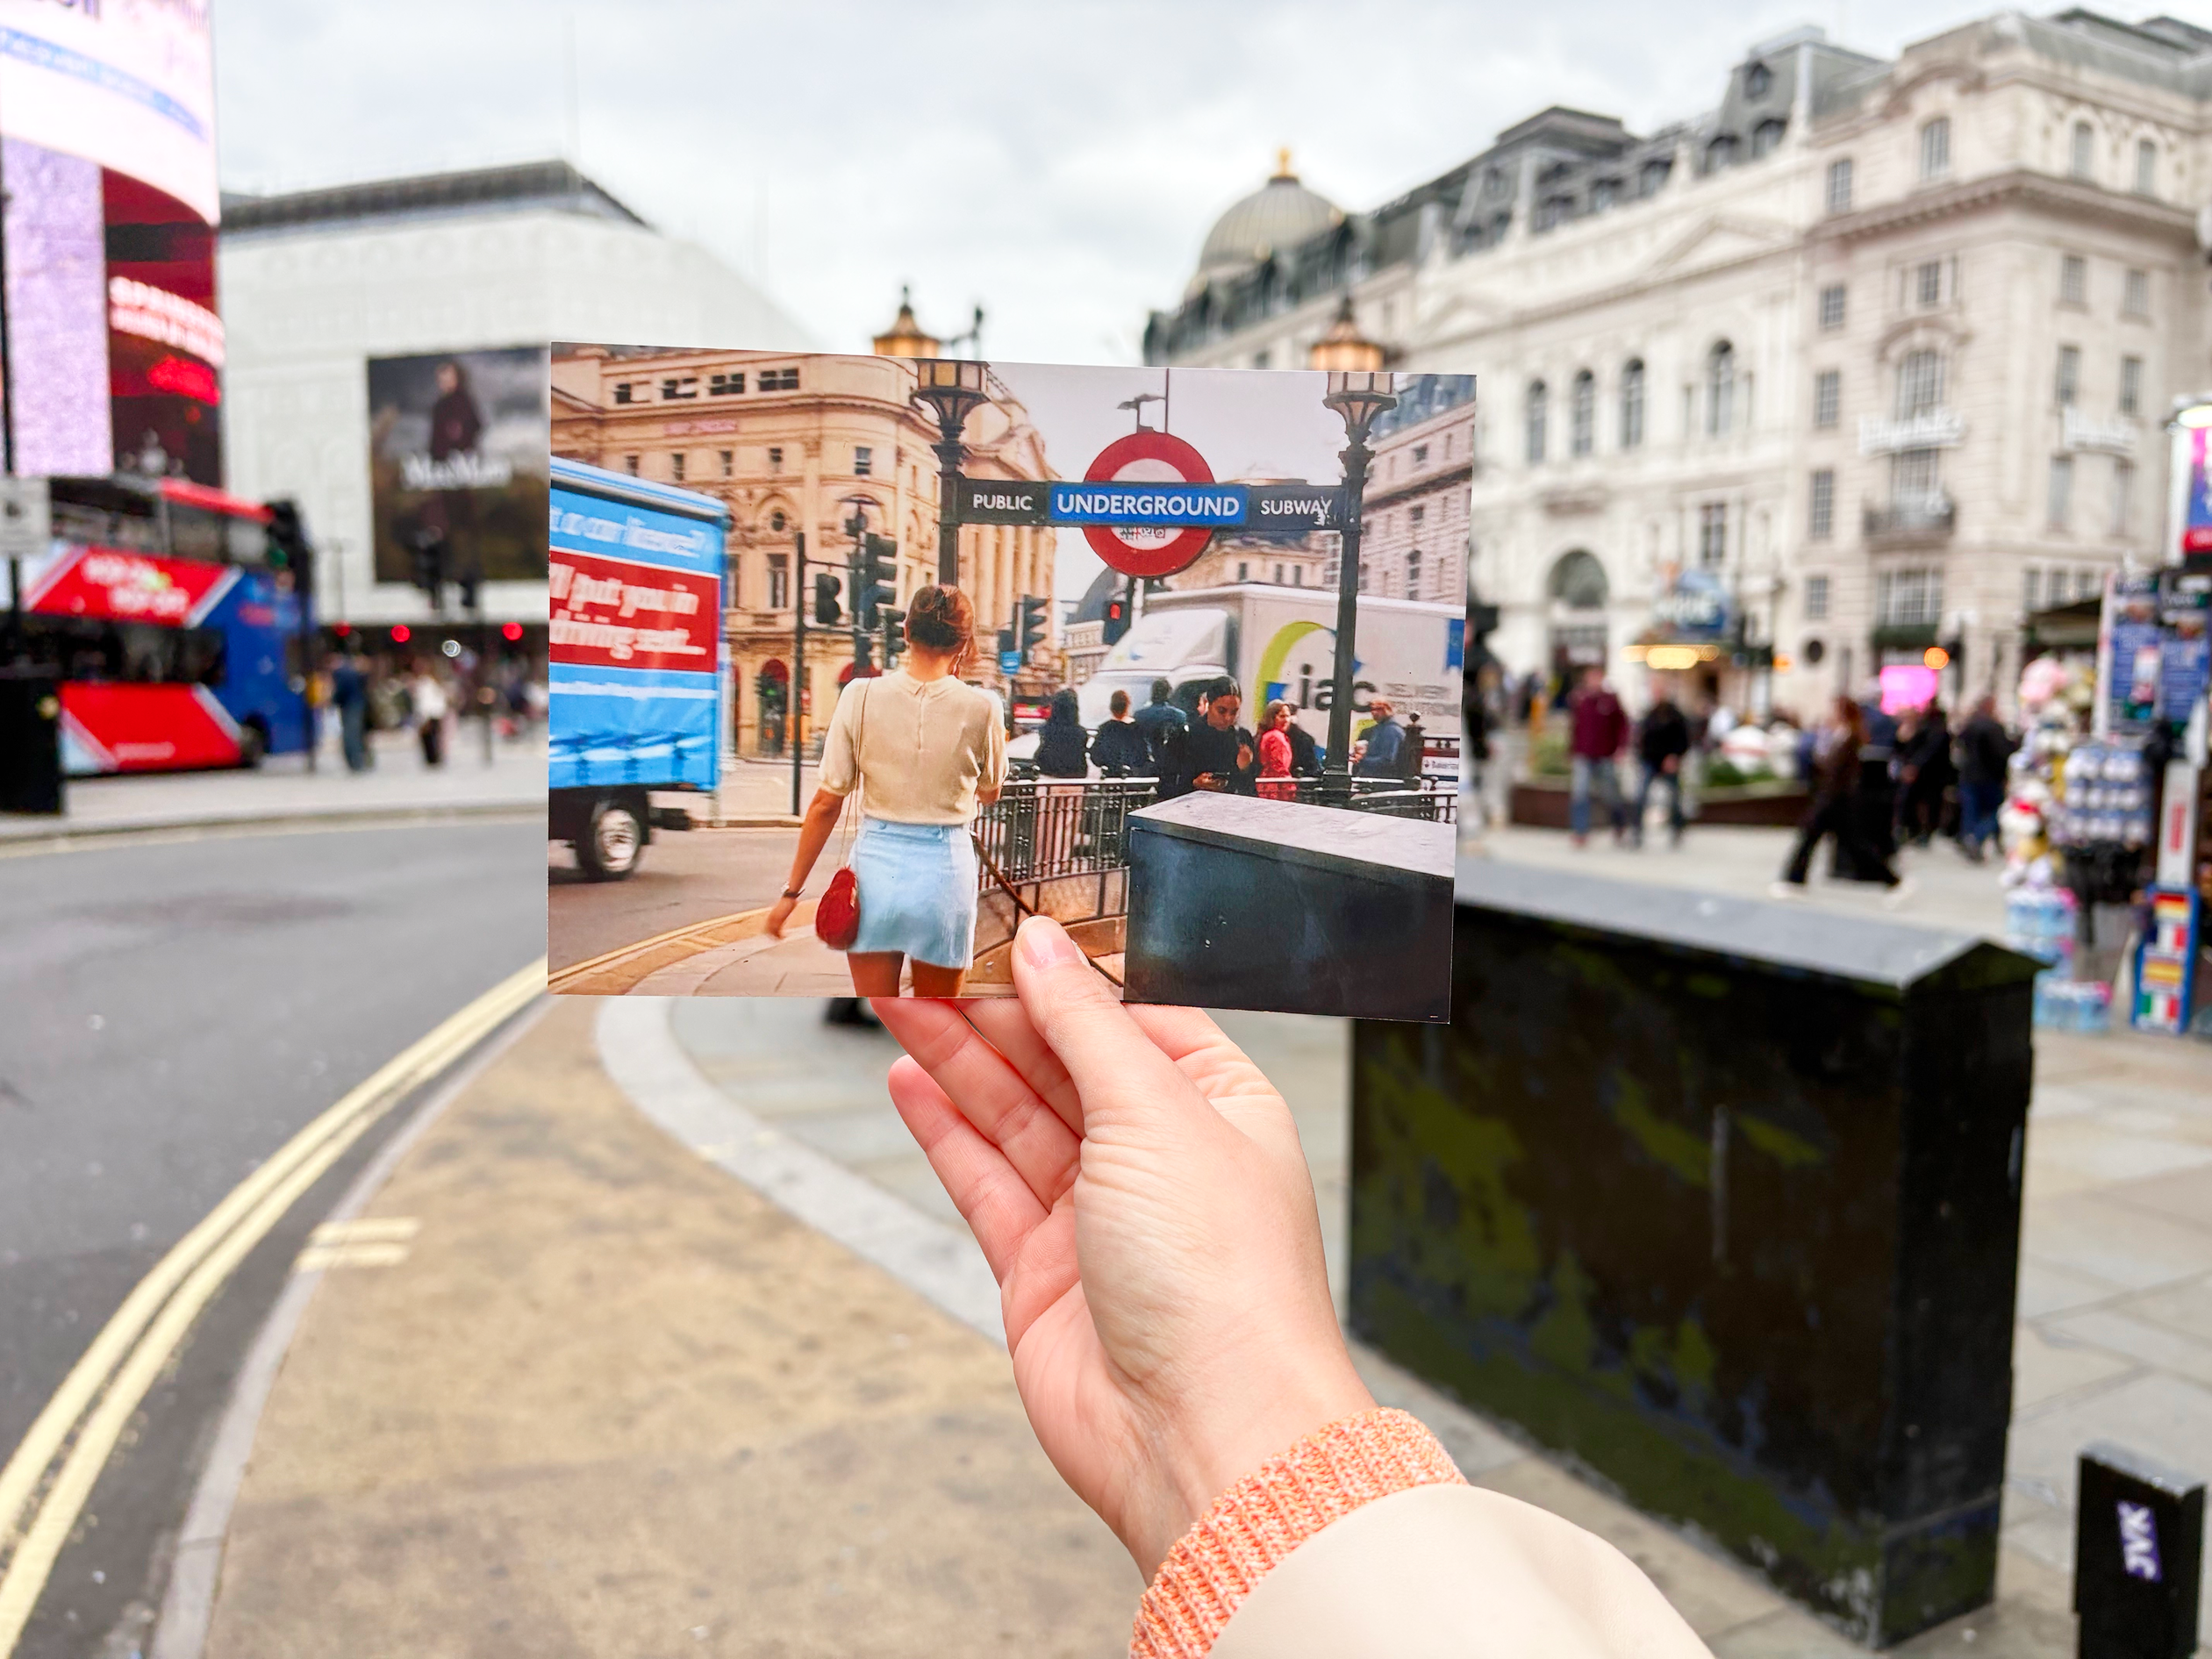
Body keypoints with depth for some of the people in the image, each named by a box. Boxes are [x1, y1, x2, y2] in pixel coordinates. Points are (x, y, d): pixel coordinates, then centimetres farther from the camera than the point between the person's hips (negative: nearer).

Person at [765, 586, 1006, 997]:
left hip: (876, 860, 1)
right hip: (944, 870, -1)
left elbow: (826, 803, -4)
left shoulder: (861, 697, -6)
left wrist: (793, 890, 6)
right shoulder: (979, 708, -7)